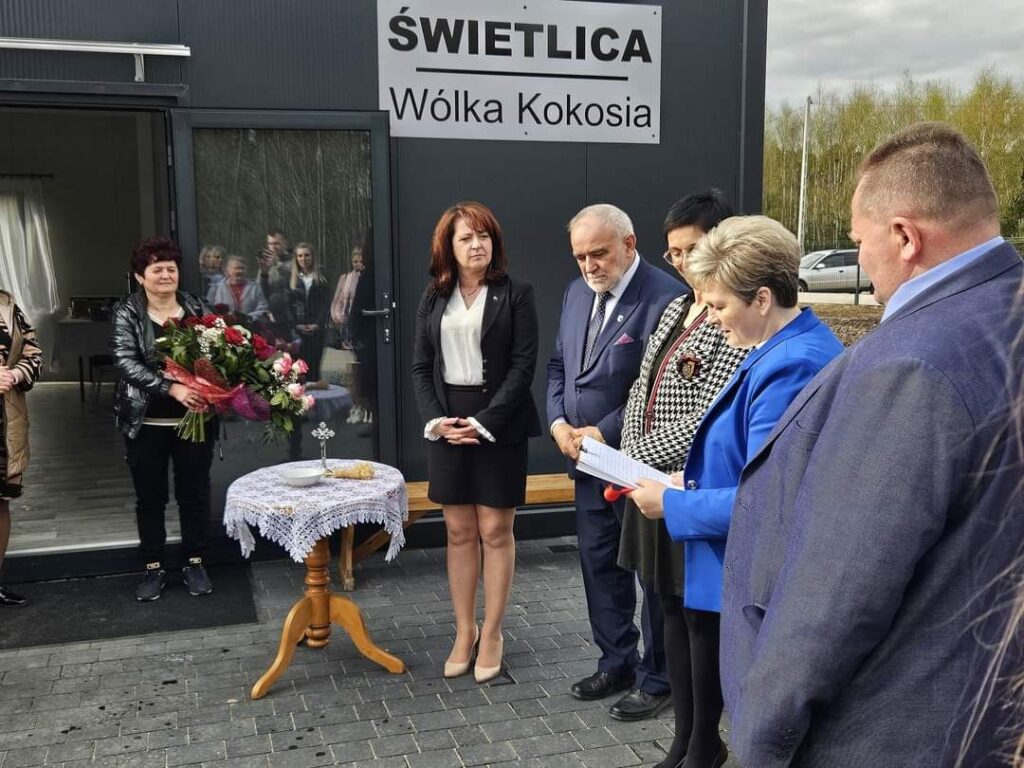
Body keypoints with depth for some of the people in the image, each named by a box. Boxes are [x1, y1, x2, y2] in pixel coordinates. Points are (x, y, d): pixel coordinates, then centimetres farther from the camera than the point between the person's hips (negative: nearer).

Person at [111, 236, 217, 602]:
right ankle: (153, 567, 23)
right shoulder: (127, 313, -3)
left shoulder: (197, 309, 3)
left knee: (195, 493, 9)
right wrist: (172, 388, -27)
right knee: (150, 497, 9)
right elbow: (127, 362, -15)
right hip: (146, 423, -1)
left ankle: (194, 563, 24)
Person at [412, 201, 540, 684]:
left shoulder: (515, 294, -3)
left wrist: (483, 422, -16)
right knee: (459, 533, 10)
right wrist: (435, 419, -7)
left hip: (499, 422, -3)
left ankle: (491, 634, 16)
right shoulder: (433, 299, 8)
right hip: (446, 424, 4)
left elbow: (523, 365, -9)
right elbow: (421, 367, 8)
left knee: (495, 531, 3)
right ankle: (464, 631, 21)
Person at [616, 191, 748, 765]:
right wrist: (631, 458, 2)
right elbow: (642, 390, 15)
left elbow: (710, 413, -19)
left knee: (701, 616, 5)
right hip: (655, 482, 8)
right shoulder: (677, 307, 13)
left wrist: (638, 456, -13)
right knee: (672, 609, 15)